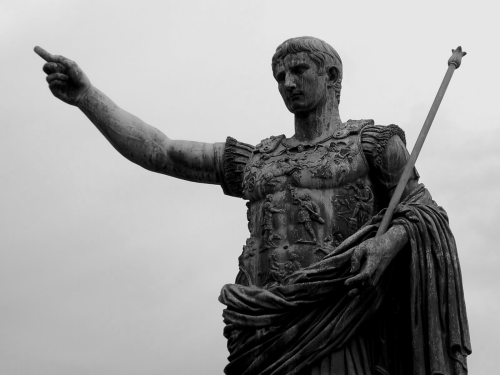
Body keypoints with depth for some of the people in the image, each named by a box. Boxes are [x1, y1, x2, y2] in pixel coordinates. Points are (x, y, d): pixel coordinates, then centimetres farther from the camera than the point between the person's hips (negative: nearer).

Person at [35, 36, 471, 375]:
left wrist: (389, 242, -14)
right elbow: (157, 151, 16)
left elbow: (426, 215, 9)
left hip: (334, 319, -4)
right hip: (269, 328, 4)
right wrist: (85, 94, 5)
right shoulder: (255, 160, 22)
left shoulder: (371, 143, 12)